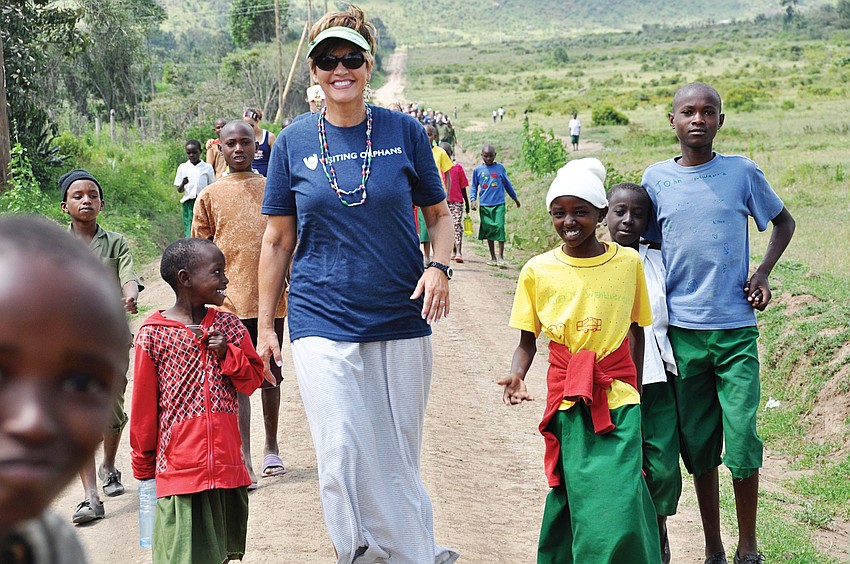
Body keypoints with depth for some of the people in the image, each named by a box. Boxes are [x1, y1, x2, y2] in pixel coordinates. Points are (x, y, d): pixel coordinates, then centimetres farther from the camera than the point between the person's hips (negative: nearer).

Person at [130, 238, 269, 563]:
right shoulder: (153, 334, -6)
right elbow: (144, 404, -1)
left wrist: (227, 353, -7)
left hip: (227, 465, 4)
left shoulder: (228, 326, 6)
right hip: (180, 469, -4)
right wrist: (143, 464, 4)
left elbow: (253, 379, 12)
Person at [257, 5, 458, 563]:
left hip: (401, 322, 0)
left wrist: (439, 266, -10)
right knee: (343, 455, -8)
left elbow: (439, 214, 10)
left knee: (399, 457, 7)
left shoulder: (404, 131, 2)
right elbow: (277, 240, 9)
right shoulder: (295, 142, 4)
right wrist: (266, 325, 7)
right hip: (323, 324, 0)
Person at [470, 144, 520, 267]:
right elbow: (474, 187, 14)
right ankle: (492, 257, 15)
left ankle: (501, 257, -8)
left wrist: (515, 198, 25)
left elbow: (507, 184, 17)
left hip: (499, 204, -1)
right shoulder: (477, 170, 6)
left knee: (500, 228, -12)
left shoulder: (500, 167, 5)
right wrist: (473, 199, -2)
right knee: (488, 230, 6)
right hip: (484, 205, 2)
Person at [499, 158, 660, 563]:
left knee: (621, 503, -10)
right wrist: (517, 376, -13)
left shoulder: (629, 262, 2)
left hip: (618, 399, 0)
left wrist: (635, 392, 9)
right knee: (574, 496, 1)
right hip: (568, 402, 0)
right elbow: (527, 341, 6)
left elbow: (636, 333, 11)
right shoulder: (537, 271, 2)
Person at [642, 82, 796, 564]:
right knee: (697, 443, 7)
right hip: (681, 330, 2)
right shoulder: (656, 178, 4)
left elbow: (784, 221, 16)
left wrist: (763, 272, 0)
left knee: (742, 440, -6)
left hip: (736, 329, -1)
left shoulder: (742, 172, 1)